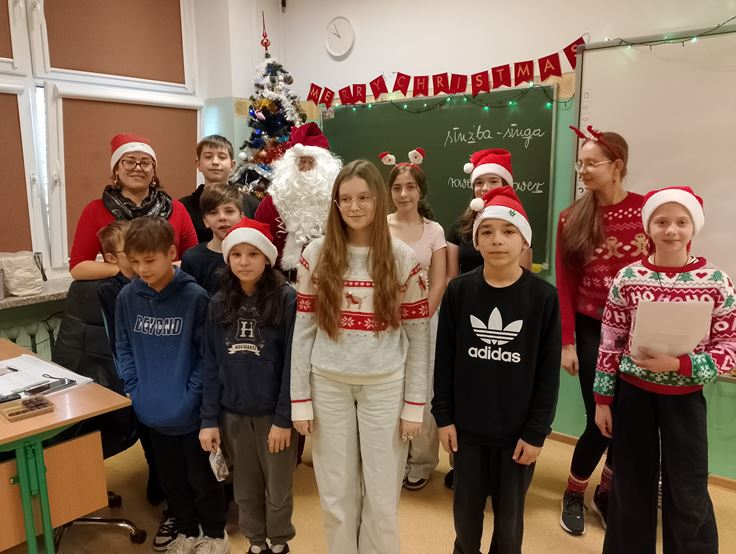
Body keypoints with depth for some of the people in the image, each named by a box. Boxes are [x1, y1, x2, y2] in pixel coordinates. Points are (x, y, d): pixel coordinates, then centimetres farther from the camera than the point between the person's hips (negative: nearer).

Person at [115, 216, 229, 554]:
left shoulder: (194, 297, -17)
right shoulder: (127, 297, -4)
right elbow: (124, 348, 6)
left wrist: (191, 395, -17)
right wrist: (134, 390, -3)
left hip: (190, 412, -4)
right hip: (152, 412, 4)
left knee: (201, 476, 13)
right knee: (170, 478, 21)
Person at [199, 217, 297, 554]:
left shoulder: (287, 299, -11)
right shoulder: (219, 303, 1)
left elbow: (292, 363, -12)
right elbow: (211, 364, 2)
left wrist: (284, 418, -14)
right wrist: (209, 418, -1)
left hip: (273, 413, -3)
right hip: (233, 413, 3)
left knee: (278, 488, 13)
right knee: (246, 488, 17)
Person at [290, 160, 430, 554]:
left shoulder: (403, 259, -4)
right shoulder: (316, 254, -1)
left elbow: (418, 337, -1)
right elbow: (303, 331, 1)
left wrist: (414, 404, -3)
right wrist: (299, 399, -1)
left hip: (385, 387, -1)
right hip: (329, 386, 1)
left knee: (382, 496, 11)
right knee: (336, 494, 14)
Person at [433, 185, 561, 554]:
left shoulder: (544, 297, -10)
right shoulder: (458, 291, -5)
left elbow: (549, 372, -6)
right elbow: (444, 359, 0)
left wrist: (537, 431, -6)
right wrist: (443, 415, -1)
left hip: (518, 430, -1)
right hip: (467, 426, 2)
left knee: (509, 514, 15)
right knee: (466, 507, 18)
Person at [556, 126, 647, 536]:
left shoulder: (650, 209, -4)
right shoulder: (573, 218, -1)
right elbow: (565, 285, -1)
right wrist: (567, 343, -4)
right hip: (592, 329, -1)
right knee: (601, 418, 0)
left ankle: (607, 492, 35)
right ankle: (574, 494, 26)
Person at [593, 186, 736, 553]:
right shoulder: (628, 278, -5)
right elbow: (610, 344, -1)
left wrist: (678, 365, -21)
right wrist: (602, 400, 1)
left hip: (685, 398, -1)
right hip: (632, 393, 1)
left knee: (688, 494, 6)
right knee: (632, 485, 15)